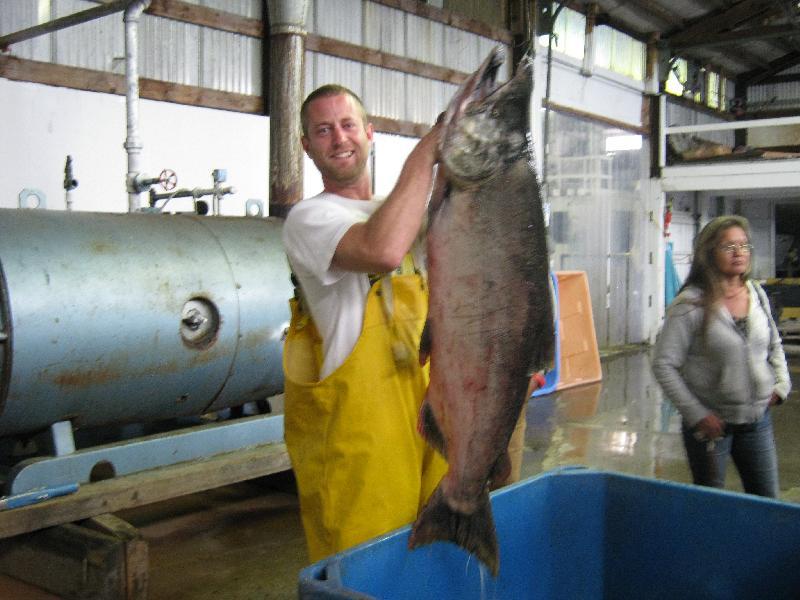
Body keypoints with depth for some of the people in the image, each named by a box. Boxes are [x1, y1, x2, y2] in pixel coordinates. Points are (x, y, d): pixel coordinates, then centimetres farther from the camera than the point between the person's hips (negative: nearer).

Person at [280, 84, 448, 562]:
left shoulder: (405, 212, 16)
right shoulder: (309, 218, -9)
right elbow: (383, 251, -29)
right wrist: (423, 155, -21)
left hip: (426, 410, 7)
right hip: (355, 430, -7)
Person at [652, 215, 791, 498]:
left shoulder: (757, 294, 3)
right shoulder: (690, 305, -15)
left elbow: (774, 345, 20)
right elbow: (663, 364, -15)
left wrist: (781, 384, 6)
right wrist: (696, 414, -16)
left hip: (758, 419, 5)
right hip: (712, 422, -5)